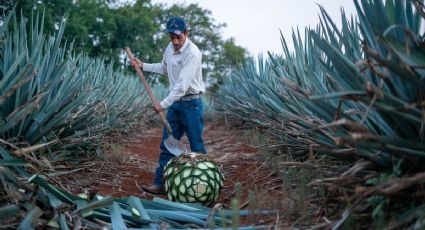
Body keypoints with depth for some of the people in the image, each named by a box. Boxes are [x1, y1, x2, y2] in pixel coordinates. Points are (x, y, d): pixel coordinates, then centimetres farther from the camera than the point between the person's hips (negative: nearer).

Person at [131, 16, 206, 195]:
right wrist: (143, 66, 17)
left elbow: (182, 85, -24)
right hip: (174, 103, 8)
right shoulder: (170, 48, 6)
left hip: (191, 104, -7)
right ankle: (160, 183, 13)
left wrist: (163, 104, -22)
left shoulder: (192, 53, -20)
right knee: (166, 144, 7)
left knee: (196, 147, 1)